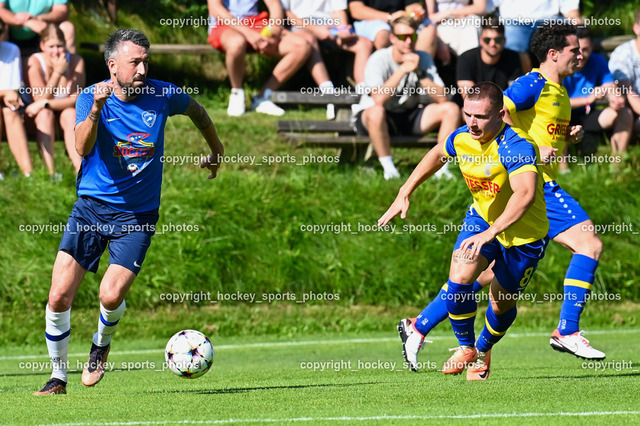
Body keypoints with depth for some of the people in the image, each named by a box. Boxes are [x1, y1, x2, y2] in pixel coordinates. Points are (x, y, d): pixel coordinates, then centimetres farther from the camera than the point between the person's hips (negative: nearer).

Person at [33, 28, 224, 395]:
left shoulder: (162, 95, -3)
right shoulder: (91, 97, -9)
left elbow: (197, 111, 20)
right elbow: (83, 147, -27)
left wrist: (216, 151, 32)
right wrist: (96, 110, -45)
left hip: (138, 214, 0)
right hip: (91, 208, 0)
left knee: (112, 296, -18)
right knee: (60, 296, -9)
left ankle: (102, 344, 17)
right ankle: (58, 377, 11)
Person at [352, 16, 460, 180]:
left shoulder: (423, 59, -4)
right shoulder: (379, 60, -19)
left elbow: (442, 98, -14)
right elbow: (379, 99, -35)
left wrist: (419, 73, -25)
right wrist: (402, 70, -33)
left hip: (409, 118, 5)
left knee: (451, 109, -14)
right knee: (376, 112, -41)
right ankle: (388, 168, -23)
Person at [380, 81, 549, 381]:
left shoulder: (516, 147, -34)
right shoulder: (461, 138, -12)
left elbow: (525, 194, -50)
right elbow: (437, 155, 13)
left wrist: (490, 233, -59)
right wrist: (404, 194, 9)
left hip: (524, 234, -4)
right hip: (482, 217, 4)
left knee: (503, 303, 11)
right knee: (460, 278, -20)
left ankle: (483, 350, 45)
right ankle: (466, 348, 5)